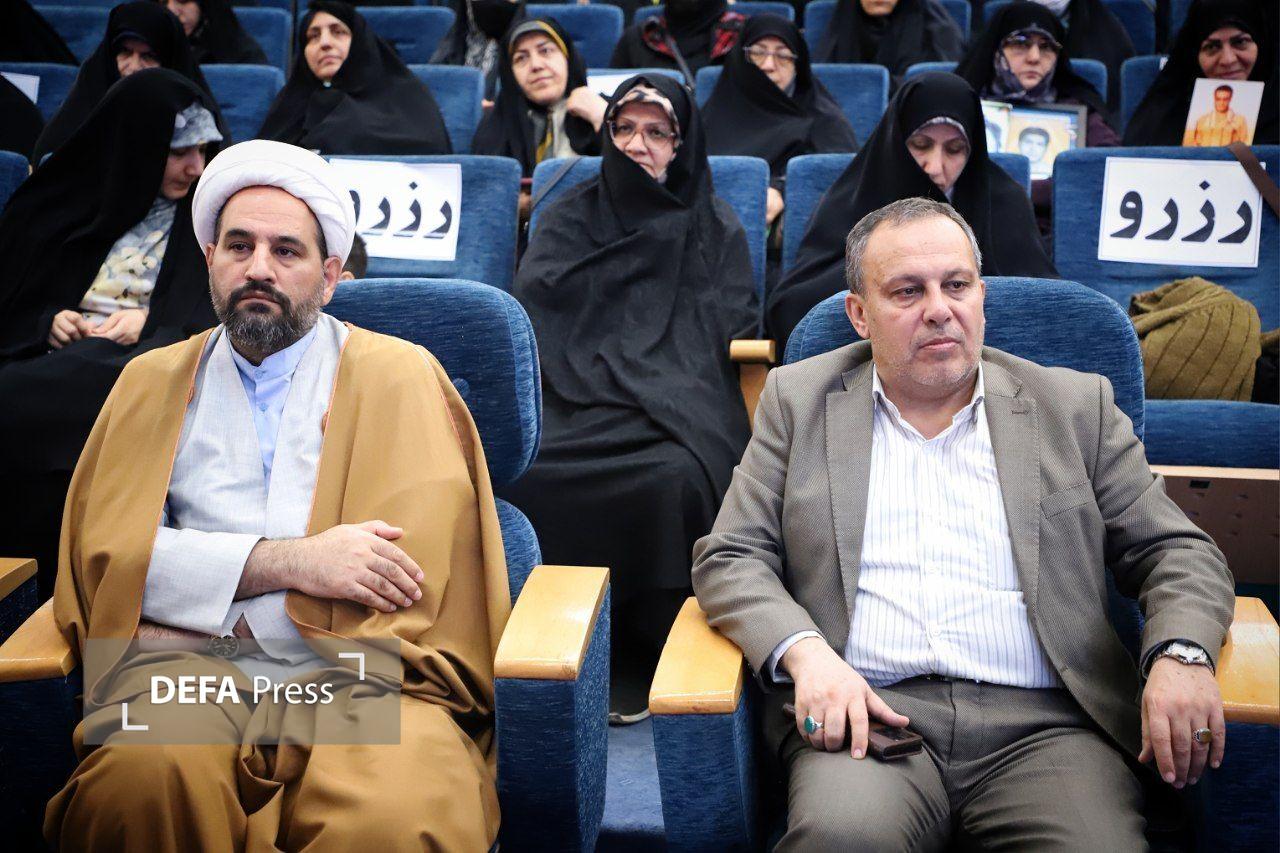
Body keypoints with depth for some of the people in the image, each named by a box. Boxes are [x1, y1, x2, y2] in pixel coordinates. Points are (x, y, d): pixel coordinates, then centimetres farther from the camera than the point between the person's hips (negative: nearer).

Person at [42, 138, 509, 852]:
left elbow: (412, 565, -2)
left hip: (360, 672, -2)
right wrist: (287, 559, -9)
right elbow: (102, 550, 6)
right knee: (143, 781, -33)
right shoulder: (153, 383, 20)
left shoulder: (401, 376, 12)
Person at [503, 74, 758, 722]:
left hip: (675, 402, -1)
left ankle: (641, 662, -20)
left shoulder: (713, 225, 18)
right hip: (578, 398, 1)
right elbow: (532, 298, 6)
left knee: (671, 480, -36)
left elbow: (732, 325, 6)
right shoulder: (571, 216, 22)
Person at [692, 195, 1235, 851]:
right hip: (865, 715, 0)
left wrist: (1180, 655, -8)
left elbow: (1176, 551, 15)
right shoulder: (800, 400, 14)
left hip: (1044, 723, 1)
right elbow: (728, 559, 9)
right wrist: (806, 652, -11)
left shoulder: (1075, 407, 15)